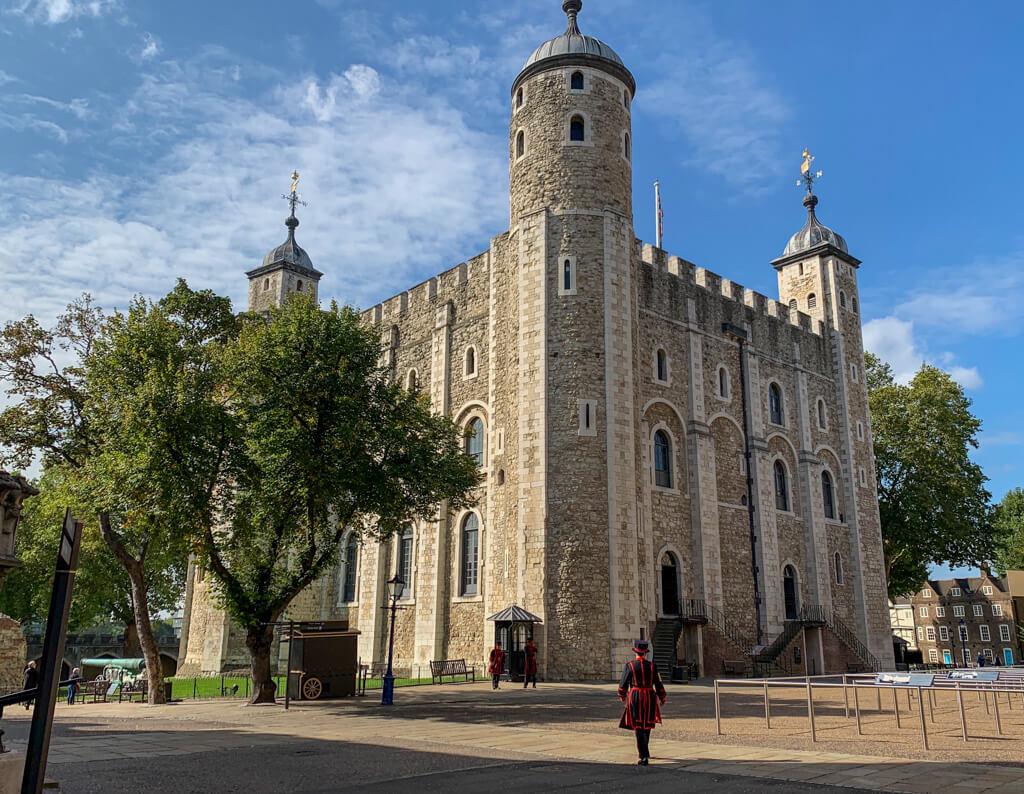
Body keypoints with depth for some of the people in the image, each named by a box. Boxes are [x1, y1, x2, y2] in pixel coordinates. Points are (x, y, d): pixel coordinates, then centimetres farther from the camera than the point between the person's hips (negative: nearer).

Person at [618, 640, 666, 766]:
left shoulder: (630, 666, -5)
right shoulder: (652, 666, 0)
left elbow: (623, 683, 2)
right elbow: (658, 684, 3)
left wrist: (622, 696, 20)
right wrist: (662, 698, 15)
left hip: (635, 698, -3)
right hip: (650, 698, 3)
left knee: (638, 727, -3)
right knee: (646, 725, 19)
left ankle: (644, 757, -11)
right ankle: (644, 751, 36)